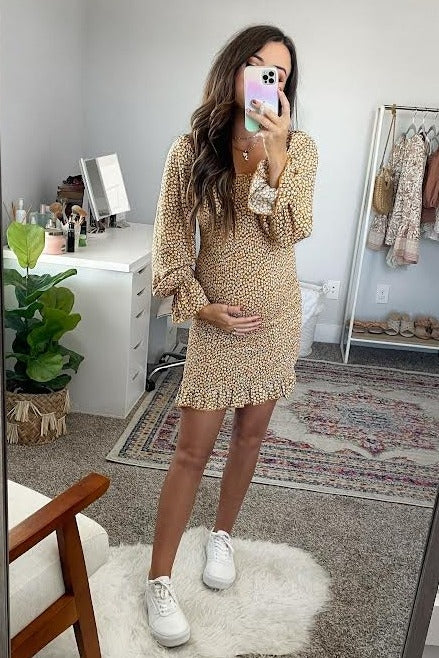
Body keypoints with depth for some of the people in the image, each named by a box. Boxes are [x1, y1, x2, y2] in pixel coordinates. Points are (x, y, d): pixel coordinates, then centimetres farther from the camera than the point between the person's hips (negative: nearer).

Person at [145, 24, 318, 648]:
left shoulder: (300, 149, -1)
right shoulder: (191, 151, -6)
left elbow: (291, 230, -15)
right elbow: (171, 244, -3)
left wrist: (275, 152, -23)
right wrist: (201, 307, -12)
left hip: (276, 316, 3)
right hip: (218, 318, -2)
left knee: (250, 434, 14)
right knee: (192, 450, 0)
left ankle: (222, 534, 38)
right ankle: (159, 579, 14)